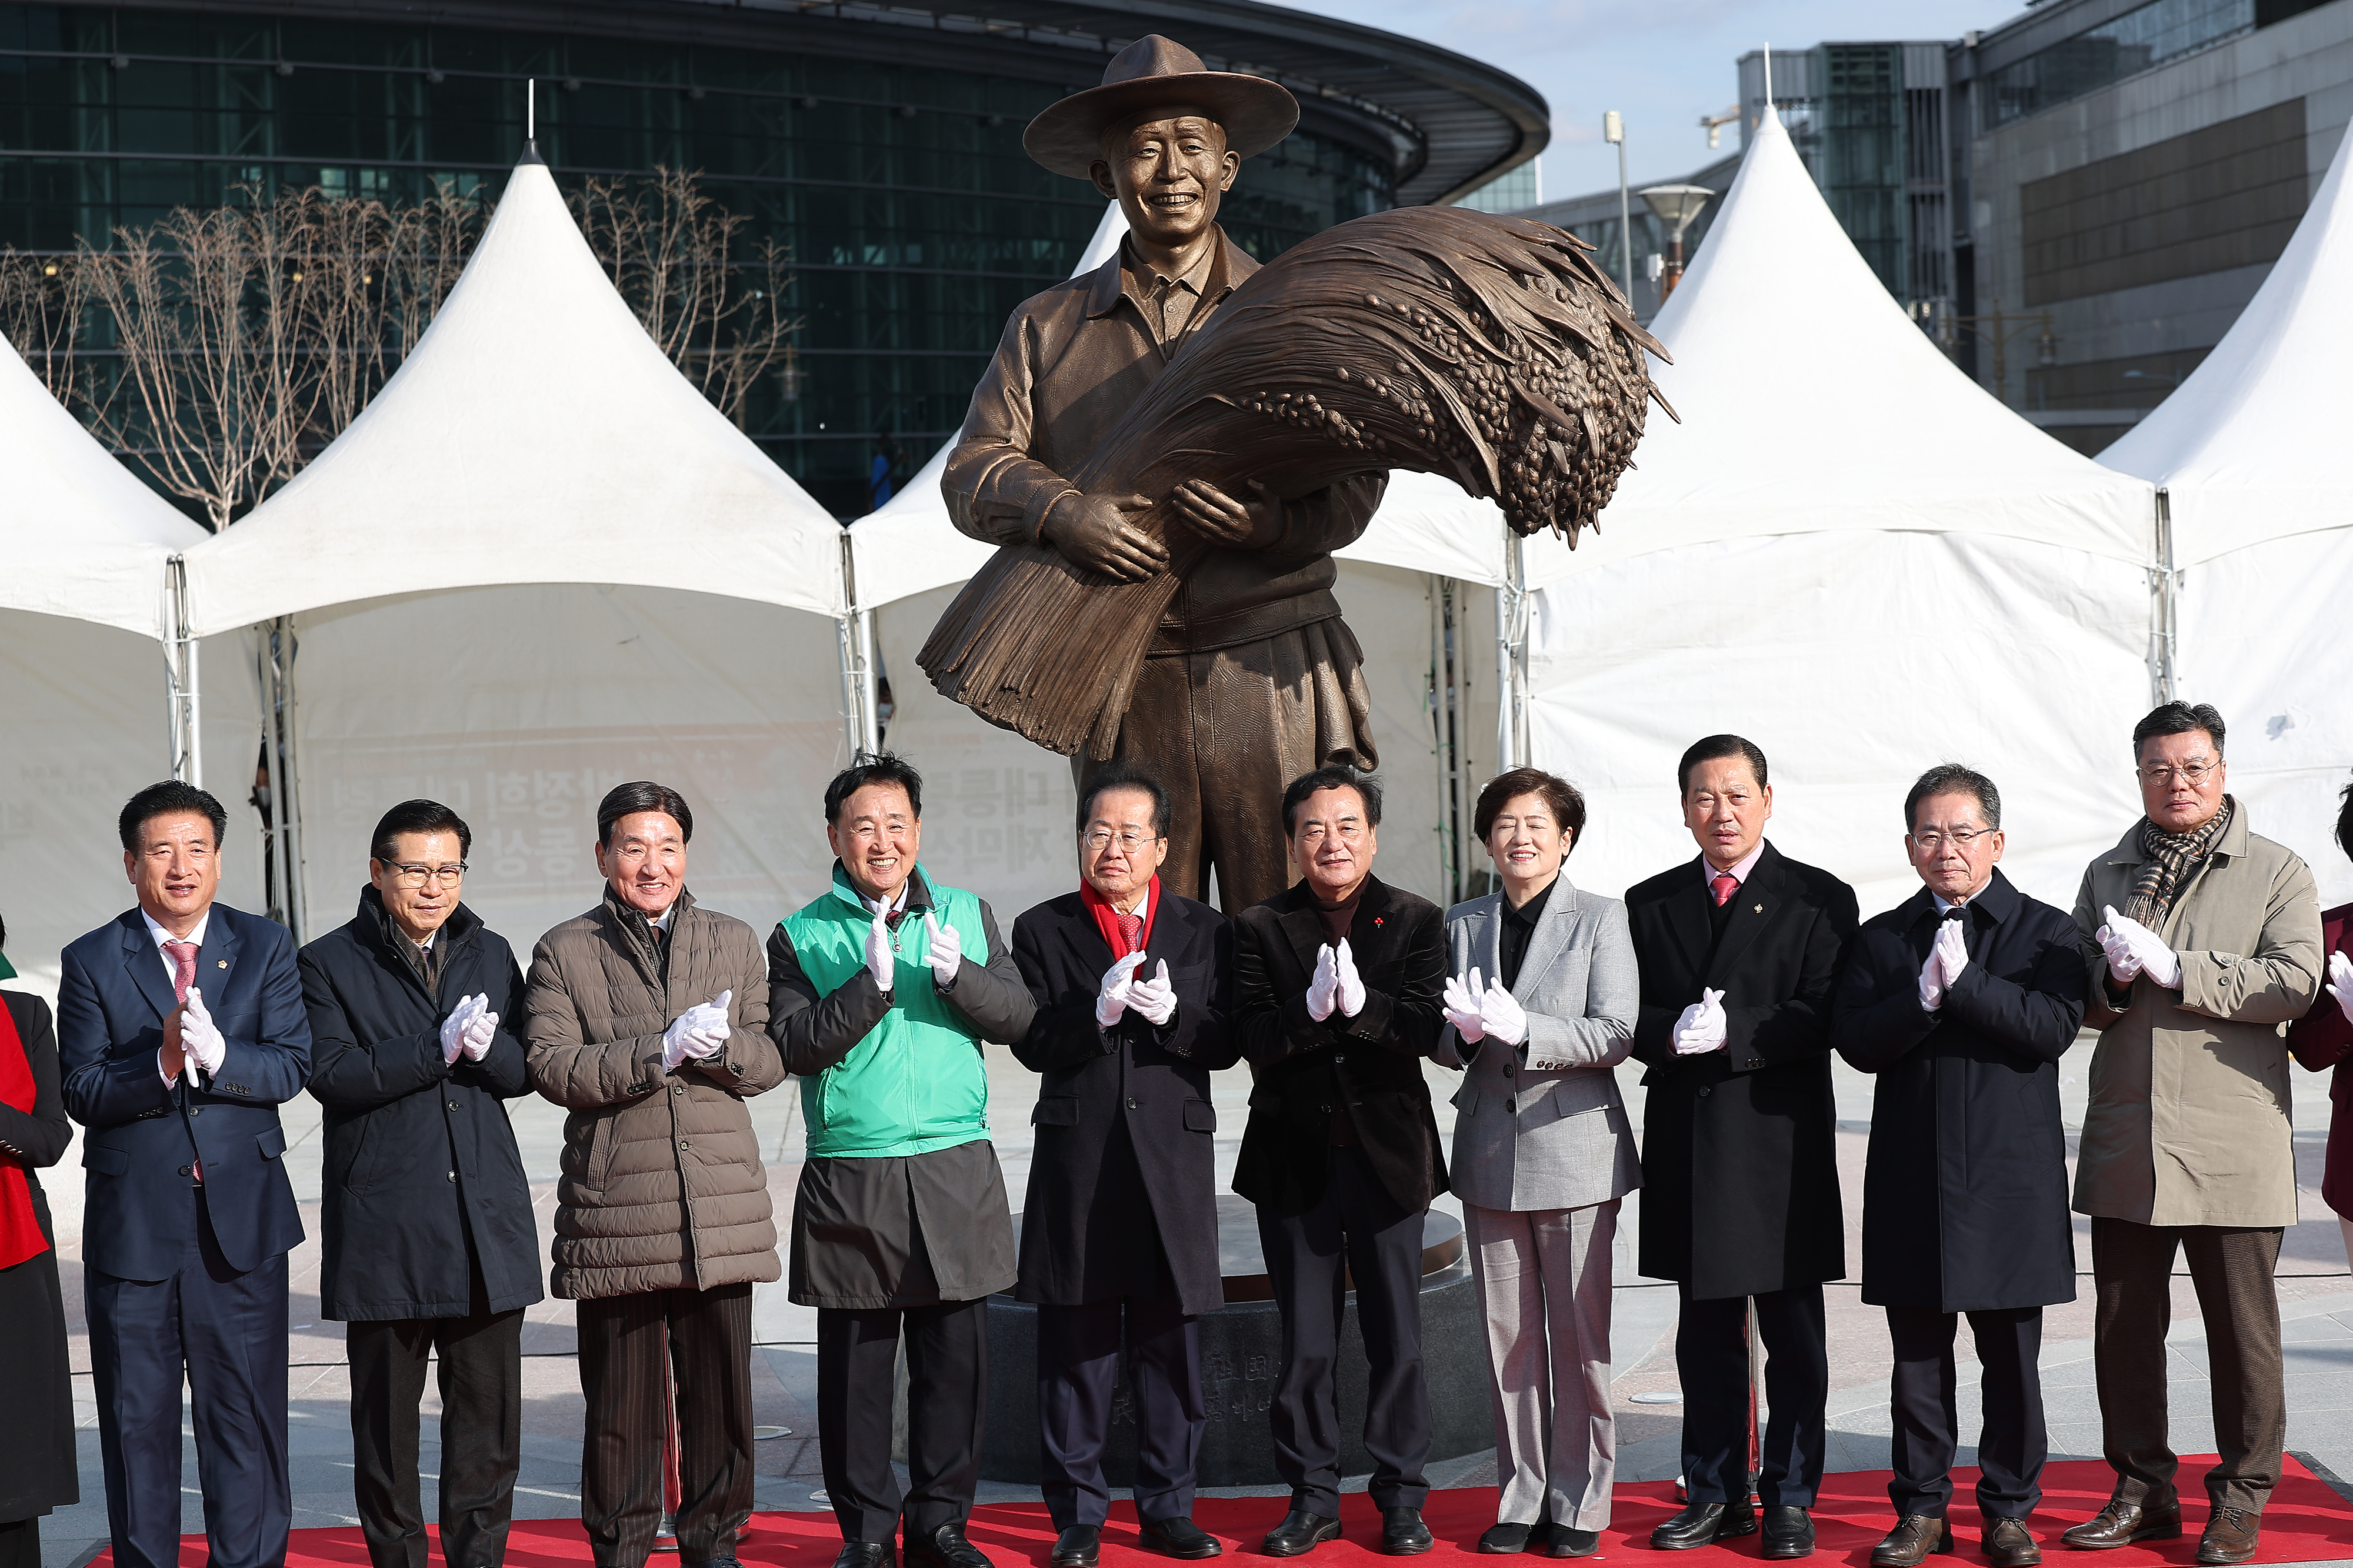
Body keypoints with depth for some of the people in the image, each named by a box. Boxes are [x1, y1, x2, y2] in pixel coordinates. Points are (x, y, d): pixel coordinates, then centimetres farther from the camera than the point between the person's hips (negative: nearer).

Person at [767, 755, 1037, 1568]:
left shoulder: (967, 915, 10)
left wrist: (957, 974, -17)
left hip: (958, 1173, 2)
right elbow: (794, 1047, -9)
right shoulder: (801, 936, 3)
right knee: (855, 1368, 4)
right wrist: (871, 981, -20)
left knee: (956, 1356, 4)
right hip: (849, 1183, -2)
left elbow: (1019, 1015, 1)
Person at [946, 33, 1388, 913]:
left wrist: (1272, 523, -21)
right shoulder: (1048, 328, 15)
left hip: (1272, 677, -1)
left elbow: (1355, 482, 0)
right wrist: (1061, 511, -17)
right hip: (1122, 687, 2)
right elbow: (973, 472, 5)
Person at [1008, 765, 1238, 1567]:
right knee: (1075, 1347, 2)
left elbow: (1226, 1042, 1)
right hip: (1077, 1161, -1)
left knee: (1171, 1344, 7)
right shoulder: (1042, 930, 5)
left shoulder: (1205, 931, 9)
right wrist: (1098, 1011, -21)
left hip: (1174, 1161, 1)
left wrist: (1173, 1014, -18)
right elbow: (1032, 1043, -4)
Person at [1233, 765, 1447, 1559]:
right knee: (1305, 1343, 8)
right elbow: (1254, 1039, -10)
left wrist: (1360, 1003, -28)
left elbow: (1425, 1029, -12)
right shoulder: (1260, 928, 1)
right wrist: (1311, 1008, -28)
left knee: (1397, 1336, 7)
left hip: (1388, 1155, 0)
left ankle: (1402, 1496, 18)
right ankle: (1312, 1496, 18)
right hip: (1295, 1158, 0)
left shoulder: (1416, 921, 1)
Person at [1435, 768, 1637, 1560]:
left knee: (1580, 1337, 1)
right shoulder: (1460, 924, 10)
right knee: (1508, 1337, 7)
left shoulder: (1600, 919, -1)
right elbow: (1441, 1037, 11)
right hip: (1490, 1152, 3)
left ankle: (1579, 1503, 11)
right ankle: (1521, 1498, 16)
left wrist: (1521, 1029, -22)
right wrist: (1463, 1032, -13)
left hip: (1575, 1147, -3)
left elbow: (1615, 1034, -9)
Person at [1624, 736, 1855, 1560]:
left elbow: (1821, 1020, -9)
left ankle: (1790, 1500, 14)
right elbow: (1630, 1018, 6)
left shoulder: (1820, 900, 0)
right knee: (1705, 1333, 11)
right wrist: (1674, 1032, -16)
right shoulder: (1649, 903, 11)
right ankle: (1716, 1495, 20)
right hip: (1687, 1143, 3)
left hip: (1781, 1143, -3)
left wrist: (1733, 1033, -22)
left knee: (1793, 1336, 4)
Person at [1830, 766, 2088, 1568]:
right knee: (1917, 1355, 7)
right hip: (1912, 1174, 2)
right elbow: (1854, 1041, -4)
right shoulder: (1881, 938, 9)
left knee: (2011, 1358, 5)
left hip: (2010, 1176, -2)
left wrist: (1964, 981, -18)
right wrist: (1924, 998, -18)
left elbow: (2054, 1026, -13)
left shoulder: (2045, 931, 3)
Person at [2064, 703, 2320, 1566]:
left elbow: (2293, 983, -11)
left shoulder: (2277, 872, 1)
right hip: (2124, 1141, 4)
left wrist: (2173, 968, -16)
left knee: (2242, 1332, 3)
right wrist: (2112, 979, -7)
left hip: (2232, 1151, -4)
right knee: (2124, 1326, 9)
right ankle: (2143, 1491, 22)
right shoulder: (2107, 876, 15)